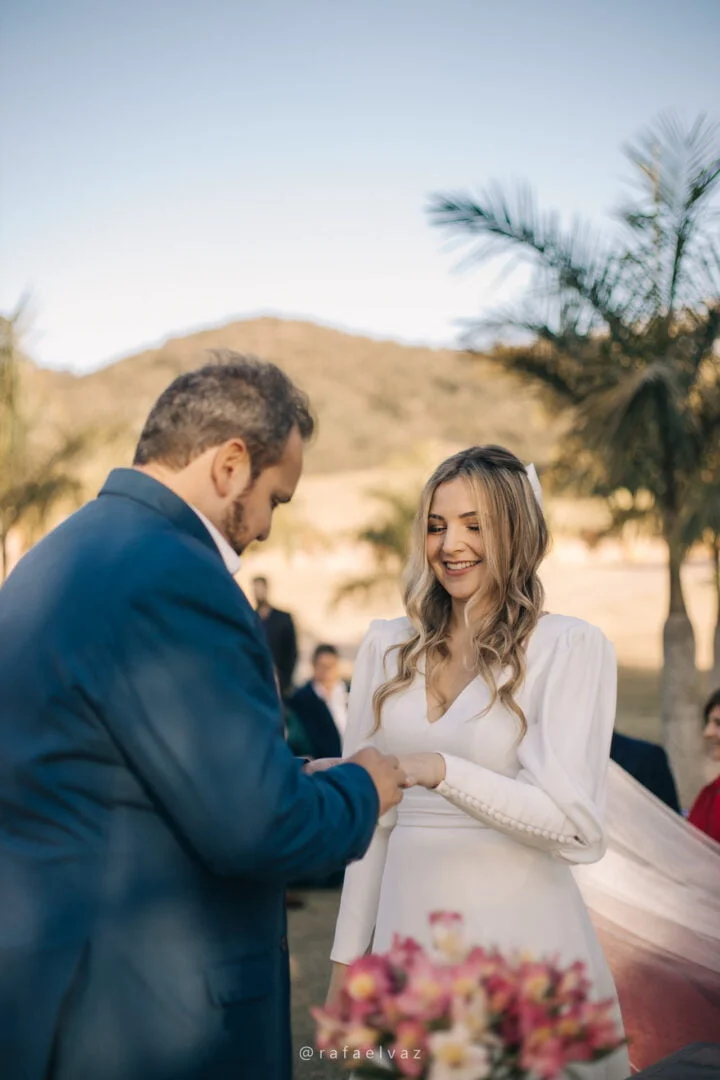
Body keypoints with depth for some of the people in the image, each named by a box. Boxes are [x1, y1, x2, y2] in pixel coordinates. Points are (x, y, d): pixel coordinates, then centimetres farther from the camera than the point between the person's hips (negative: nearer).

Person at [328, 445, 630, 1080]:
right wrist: (348, 955, 9)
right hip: (406, 922, 4)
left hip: (521, 930, -4)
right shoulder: (387, 647, 6)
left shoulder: (571, 647, -8)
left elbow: (576, 825, -14)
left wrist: (439, 770, -26)